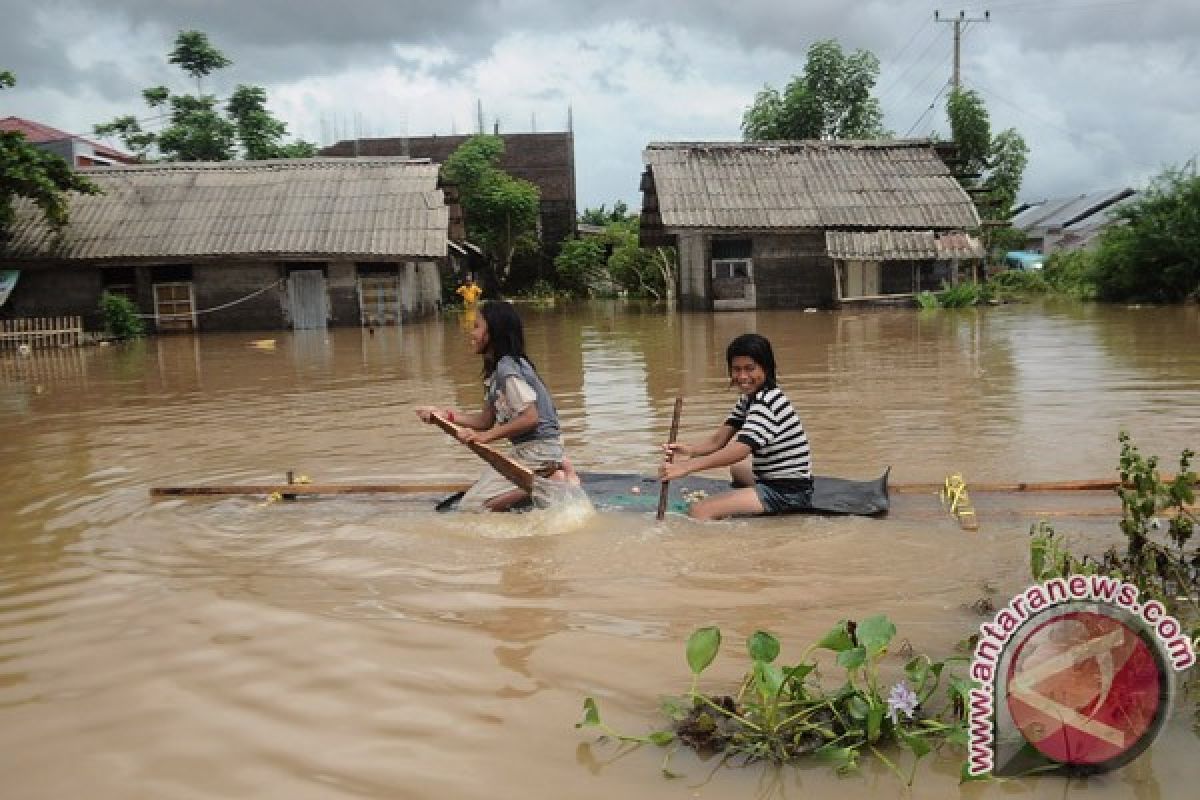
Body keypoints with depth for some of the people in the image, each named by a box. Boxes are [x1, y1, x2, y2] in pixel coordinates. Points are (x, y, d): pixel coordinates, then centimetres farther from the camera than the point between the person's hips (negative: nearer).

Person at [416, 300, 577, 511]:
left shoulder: (506, 369, -17)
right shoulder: (496, 370, 13)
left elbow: (530, 418, -24)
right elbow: (487, 419, 13)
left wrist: (485, 436, -20)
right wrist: (446, 415, 6)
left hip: (536, 452, -10)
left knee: (470, 507, -9)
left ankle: (550, 481, -11)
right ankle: (554, 471, 10)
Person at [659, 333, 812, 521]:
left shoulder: (767, 402, -21)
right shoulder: (749, 398, 10)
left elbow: (740, 450, -35)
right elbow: (719, 439, 0)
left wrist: (686, 467, -43)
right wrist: (690, 449, -22)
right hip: (773, 479, 11)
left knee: (699, 511, -22)